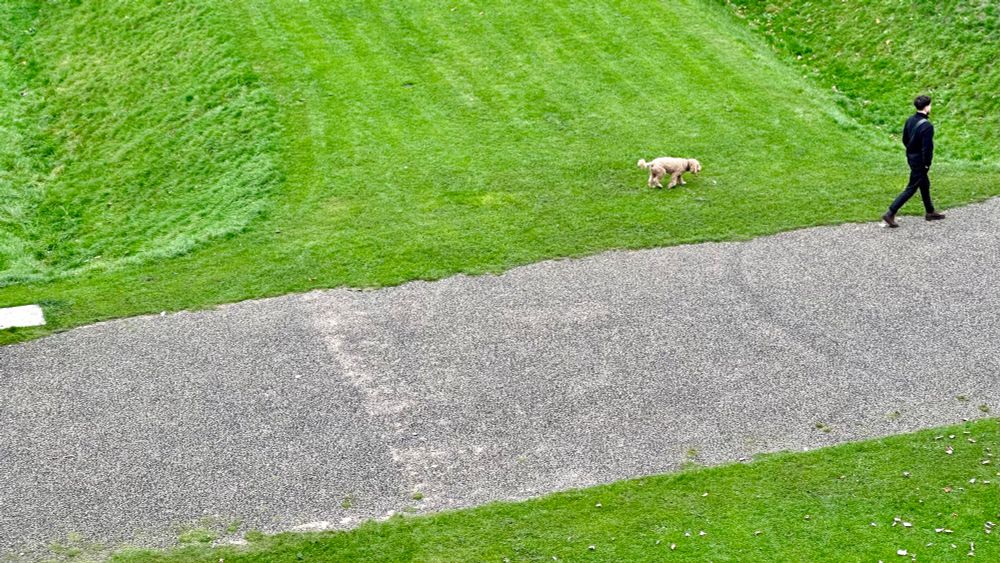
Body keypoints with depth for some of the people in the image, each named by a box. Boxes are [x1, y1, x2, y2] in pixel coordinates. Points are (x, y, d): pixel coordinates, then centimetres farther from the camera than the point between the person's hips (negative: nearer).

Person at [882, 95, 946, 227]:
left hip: (911, 157, 9)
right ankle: (890, 214, -3)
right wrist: (927, 164, -14)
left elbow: (905, 140, 9)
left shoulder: (910, 120, -1)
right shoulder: (927, 126, -26)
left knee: (925, 184, 23)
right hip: (920, 161, -9)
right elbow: (927, 147, -24)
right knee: (911, 189, -1)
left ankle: (930, 212, 37)